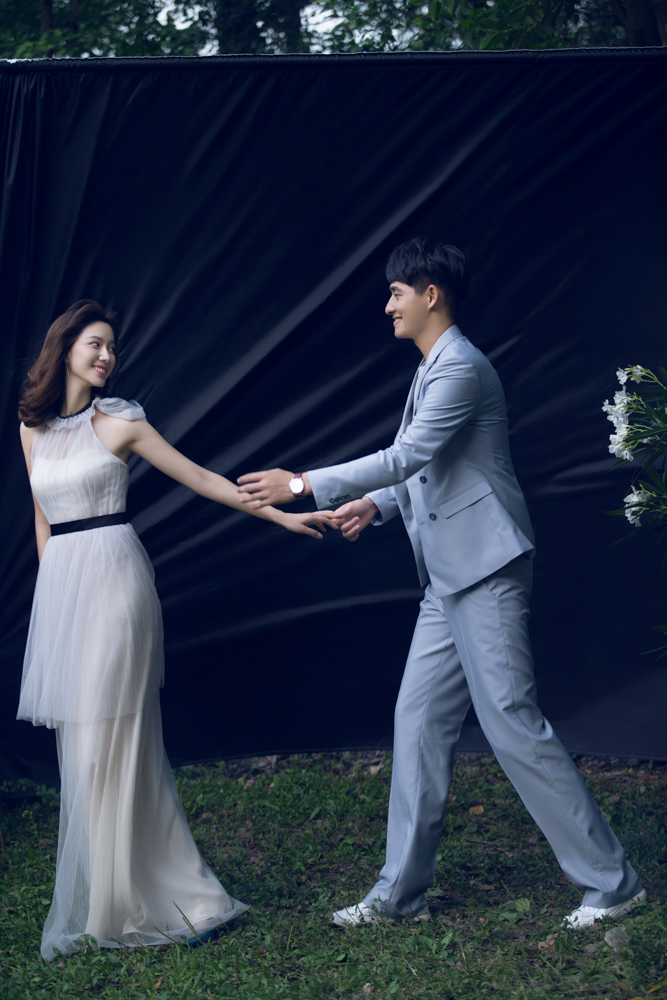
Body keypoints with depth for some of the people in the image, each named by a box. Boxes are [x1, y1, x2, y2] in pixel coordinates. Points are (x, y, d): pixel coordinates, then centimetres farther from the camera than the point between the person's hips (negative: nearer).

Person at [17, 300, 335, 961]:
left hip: (111, 578, -5)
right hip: (59, 585, 5)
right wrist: (51, 587, 17)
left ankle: (122, 903, 1)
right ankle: (100, 899, 14)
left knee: (110, 740, -6)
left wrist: (282, 514, -1)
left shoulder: (118, 422, 0)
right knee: (81, 744, 6)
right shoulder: (32, 427, 13)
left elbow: (200, 479, 2)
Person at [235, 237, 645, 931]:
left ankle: (611, 882, 2)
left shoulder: (462, 367, -13)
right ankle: (400, 893, 15)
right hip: (449, 582, 10)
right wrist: (375, 503, 9)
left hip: (486, 572, -10)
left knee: (511, 721, -9)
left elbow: (408, 455, -21)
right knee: (419, 721, 8)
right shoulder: (432, 370, 19)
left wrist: (301, 484, -18)